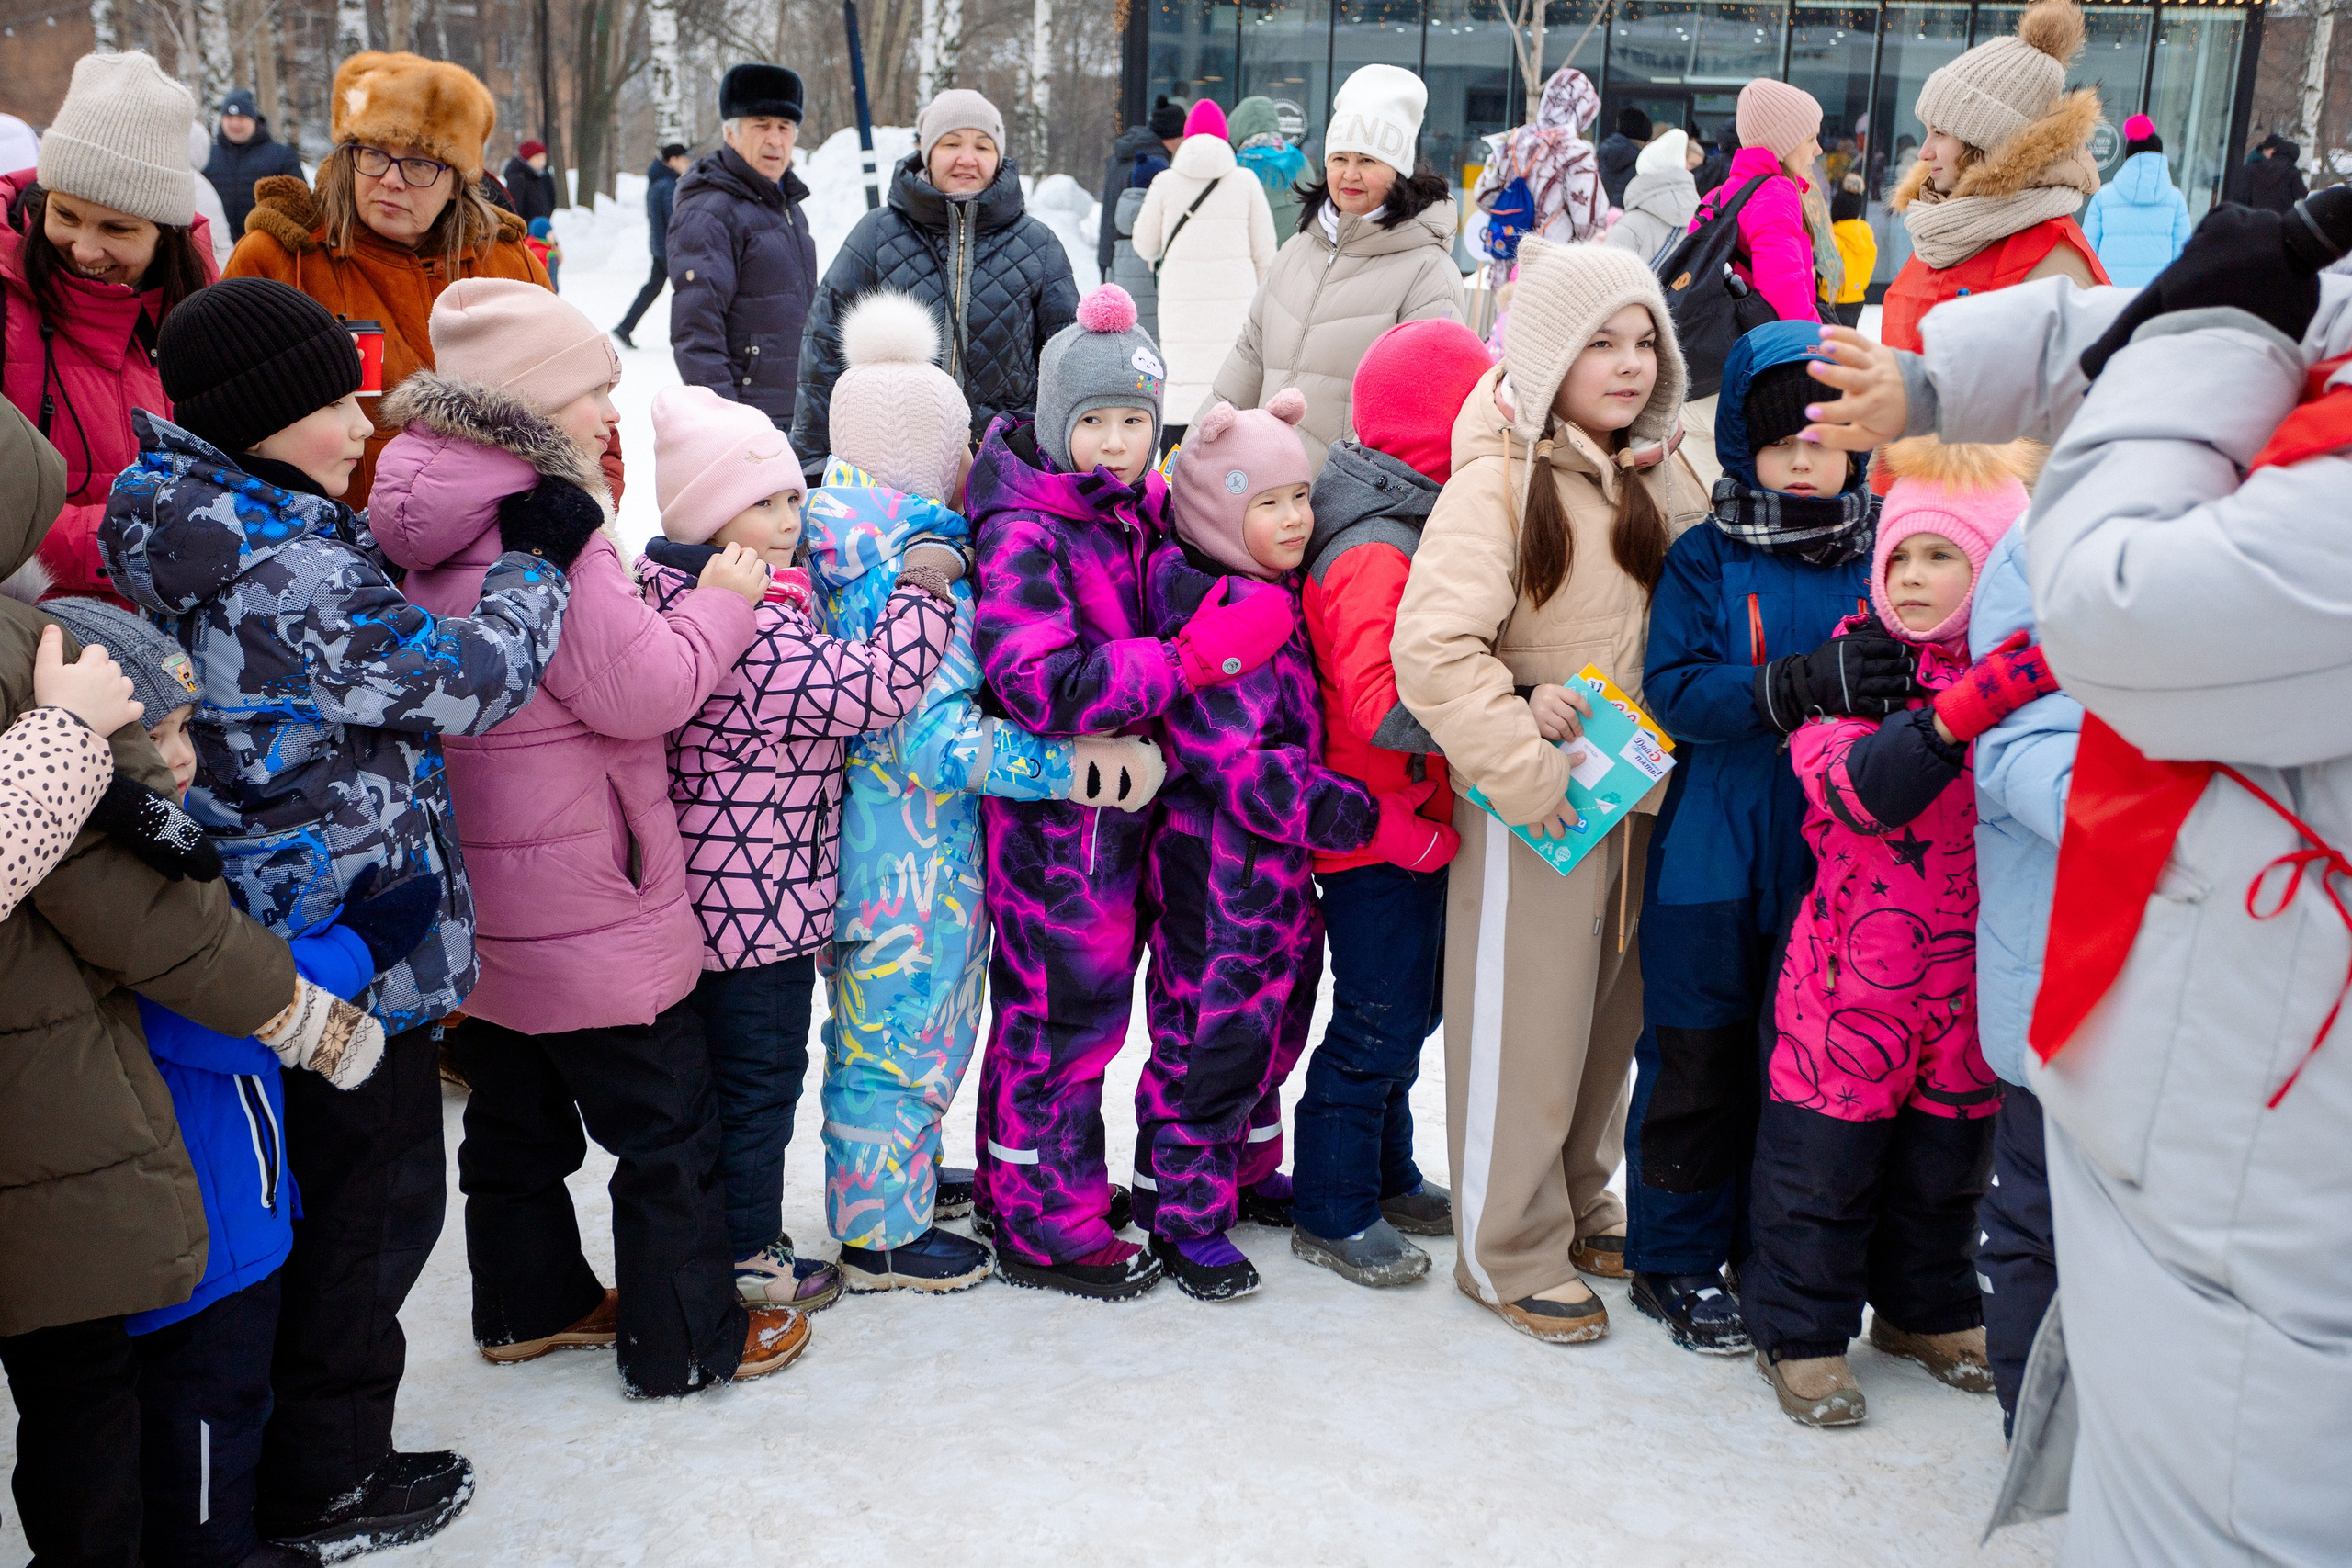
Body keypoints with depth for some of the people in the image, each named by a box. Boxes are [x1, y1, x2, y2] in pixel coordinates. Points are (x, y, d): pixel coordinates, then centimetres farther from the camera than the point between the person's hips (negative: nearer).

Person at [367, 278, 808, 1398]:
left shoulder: (431, 528, 6)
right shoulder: (541, 527, -24)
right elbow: (644, 686, -23)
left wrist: (674, 600, 10)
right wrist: (721, 601, -9)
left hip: (479, 901, 9)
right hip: (585, 912, -9)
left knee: (517, 1114, 23)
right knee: (667, 1126, 6)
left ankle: (530, 1305, 39)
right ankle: (689, 1340, 18)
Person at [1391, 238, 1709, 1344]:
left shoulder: (1658, 476, 7)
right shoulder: (1497, 483, -16)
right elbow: (1431, 647, -25)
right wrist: (1524, 765, -23)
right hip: (1534, 798, -7)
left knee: (1613, 1012, 18)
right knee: (1524, 1026, 3)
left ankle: (1582, 1206, 37)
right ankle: (1511, 1253, 18)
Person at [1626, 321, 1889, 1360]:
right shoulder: (1706, 560, -3)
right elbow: (1676, 689, -14)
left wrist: (1900, 682, -14)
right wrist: (1807, 683, -27)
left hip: (1833, 864, 3)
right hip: (1713, 868, -3)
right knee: (1696, 1066, 6)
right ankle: (1675, 1263, 22)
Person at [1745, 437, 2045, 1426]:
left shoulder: (2034, 672, 2)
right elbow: (1854, 789, -26)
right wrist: (1958, 715, -38)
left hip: (1974, 971, 4)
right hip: (1856, 970, -3)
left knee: (1950, 1152, 19)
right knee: (1828, 1153, 6)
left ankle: (1927, 1309, 40)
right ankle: (1800, 1328, 23)